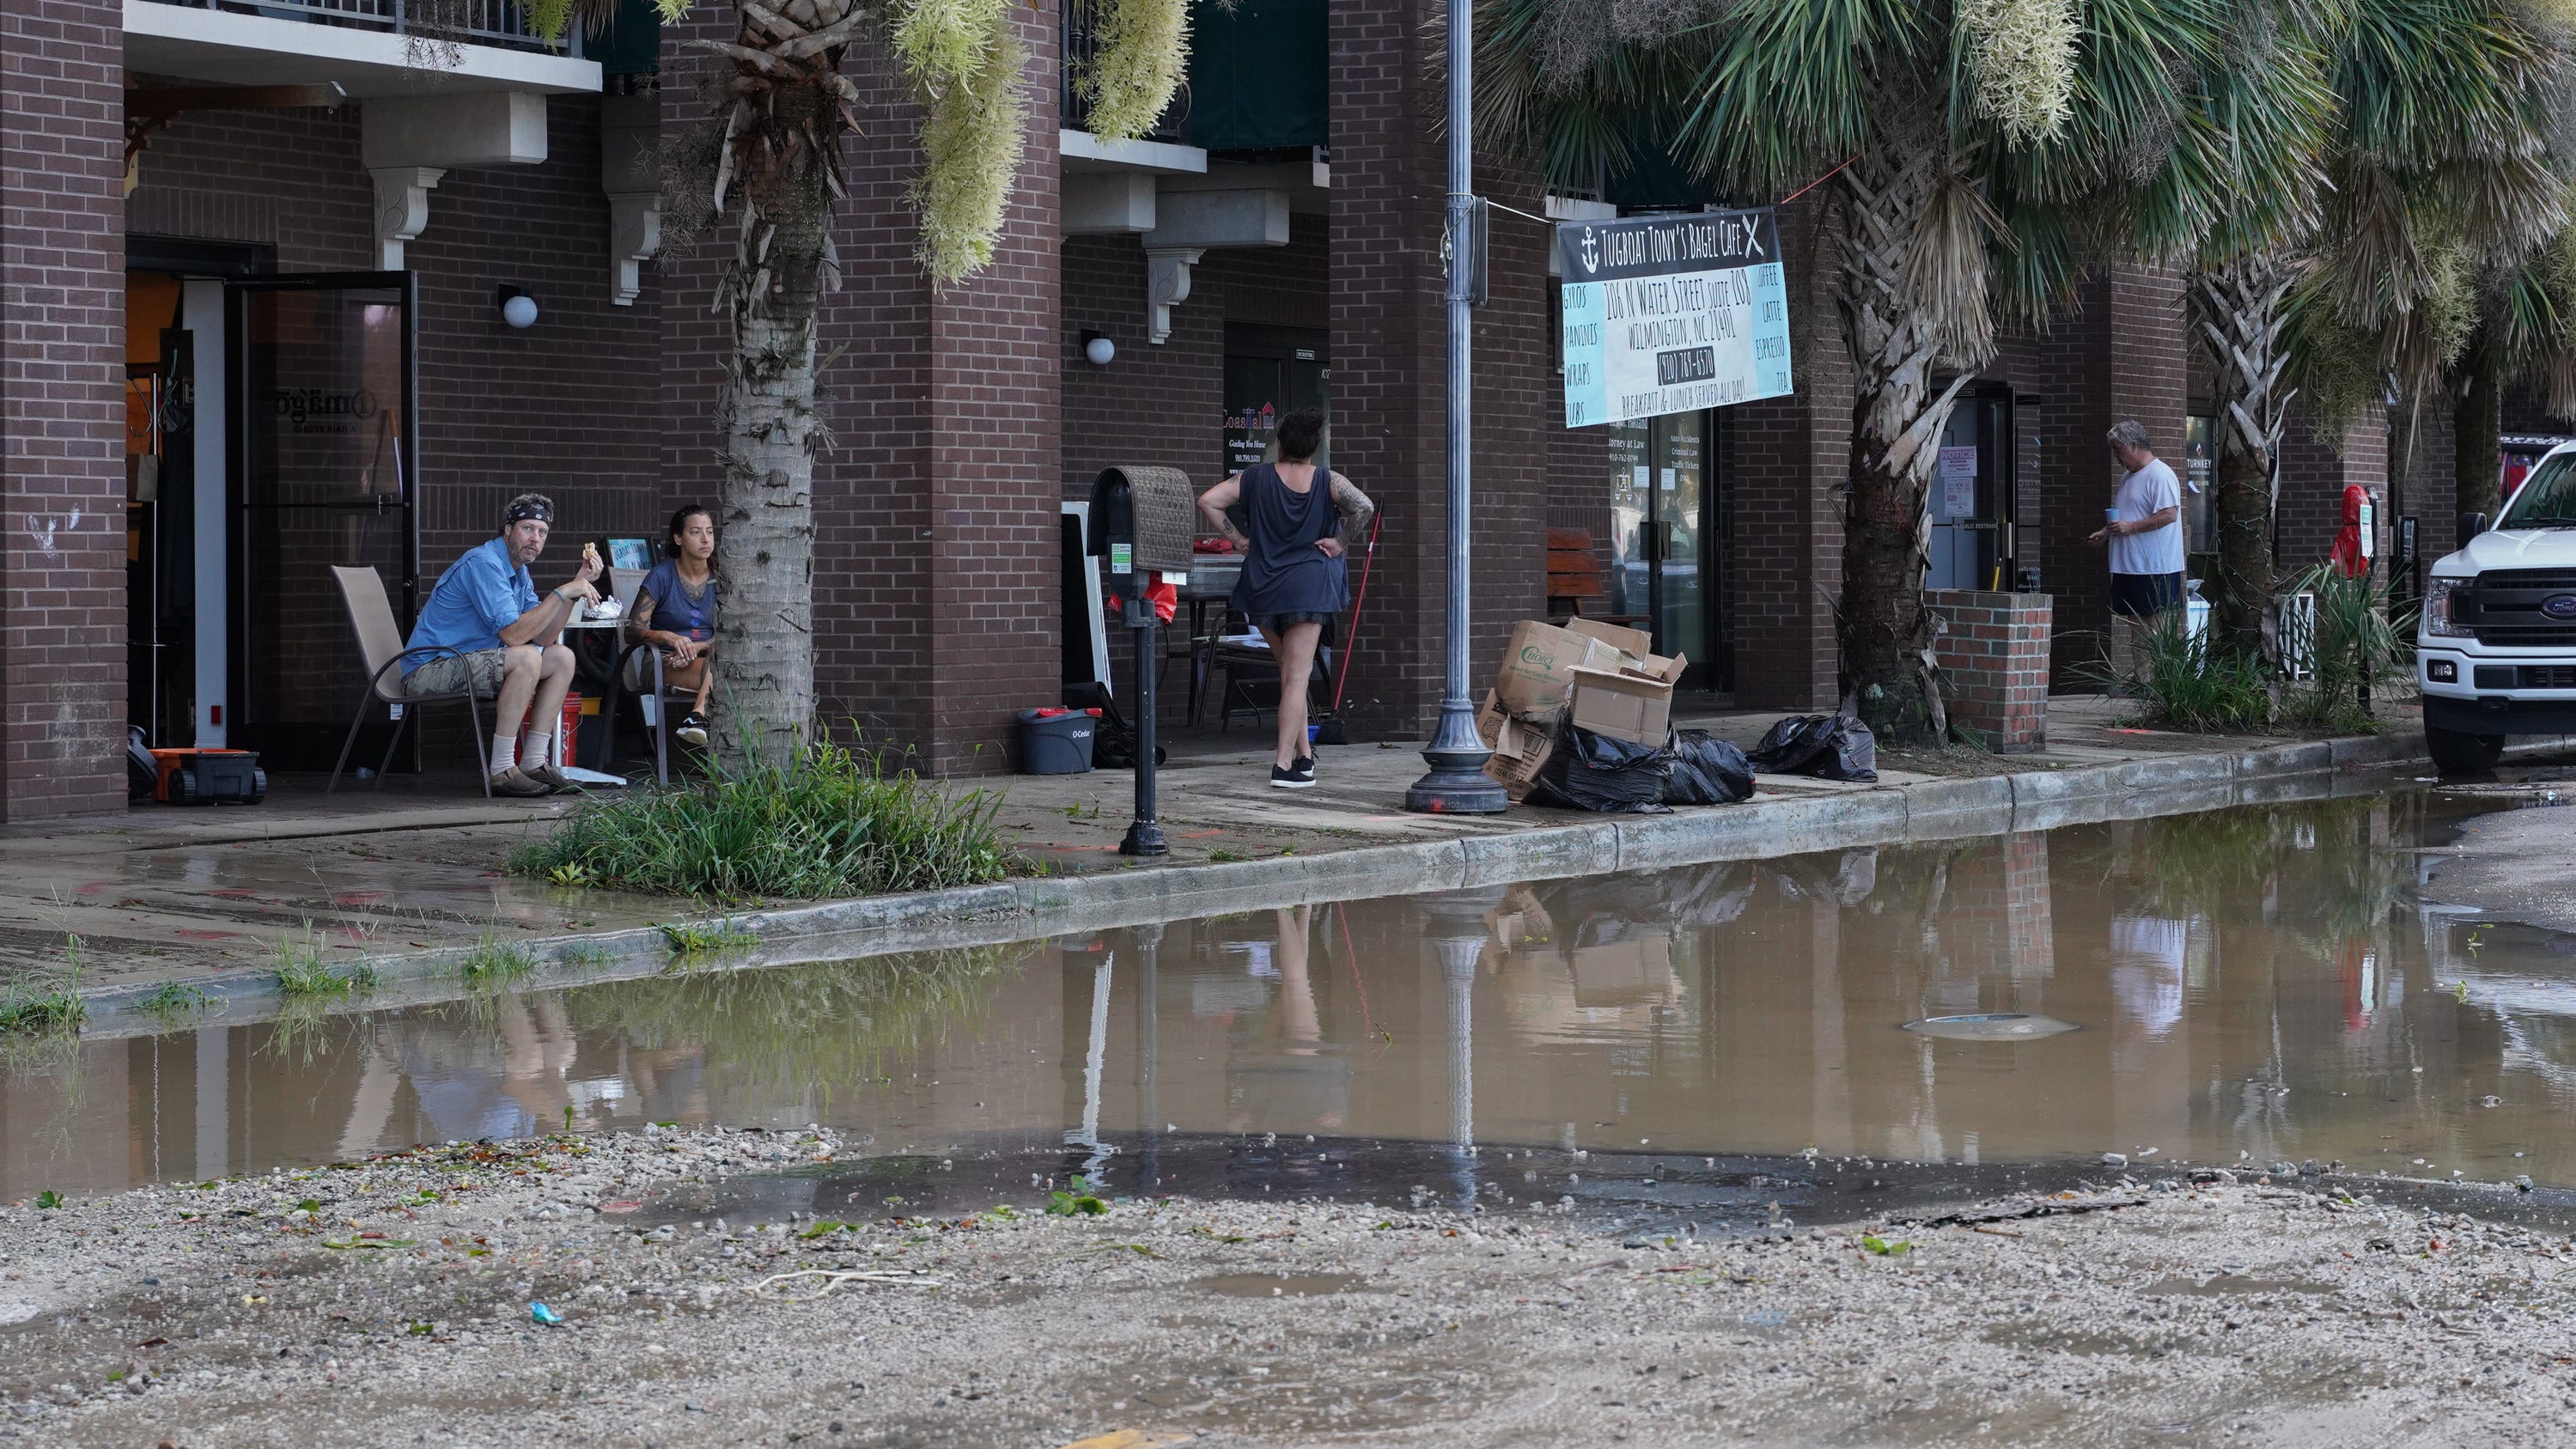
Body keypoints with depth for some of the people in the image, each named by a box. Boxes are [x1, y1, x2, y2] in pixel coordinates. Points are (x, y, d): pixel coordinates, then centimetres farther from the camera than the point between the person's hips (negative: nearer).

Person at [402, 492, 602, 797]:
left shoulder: (519, 572, 13)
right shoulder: (484, 564, -19)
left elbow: (544, 638, 7)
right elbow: (513, 634, -27)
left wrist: (577, 584, 0)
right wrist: (562, 593, -23)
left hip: (470, 663, 10)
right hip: (428, 672, -10)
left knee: (562, 658, 6)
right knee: (525, 658, -30)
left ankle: (534, 763, 1)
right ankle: (501, 771, -29)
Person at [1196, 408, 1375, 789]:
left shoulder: (1256, 478, -1)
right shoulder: (1327, 482, -6)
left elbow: (1207, 501, -5)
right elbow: (1364, 507, -20)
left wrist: (1236, 539, 2)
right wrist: (1342, 543, -7)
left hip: (1262, 586, 3)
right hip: (1309, 584, -3)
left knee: (1289, 670, 20)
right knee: (1296, 678, -3)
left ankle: (1304, 753, 23)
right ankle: (1284, 764, -11)